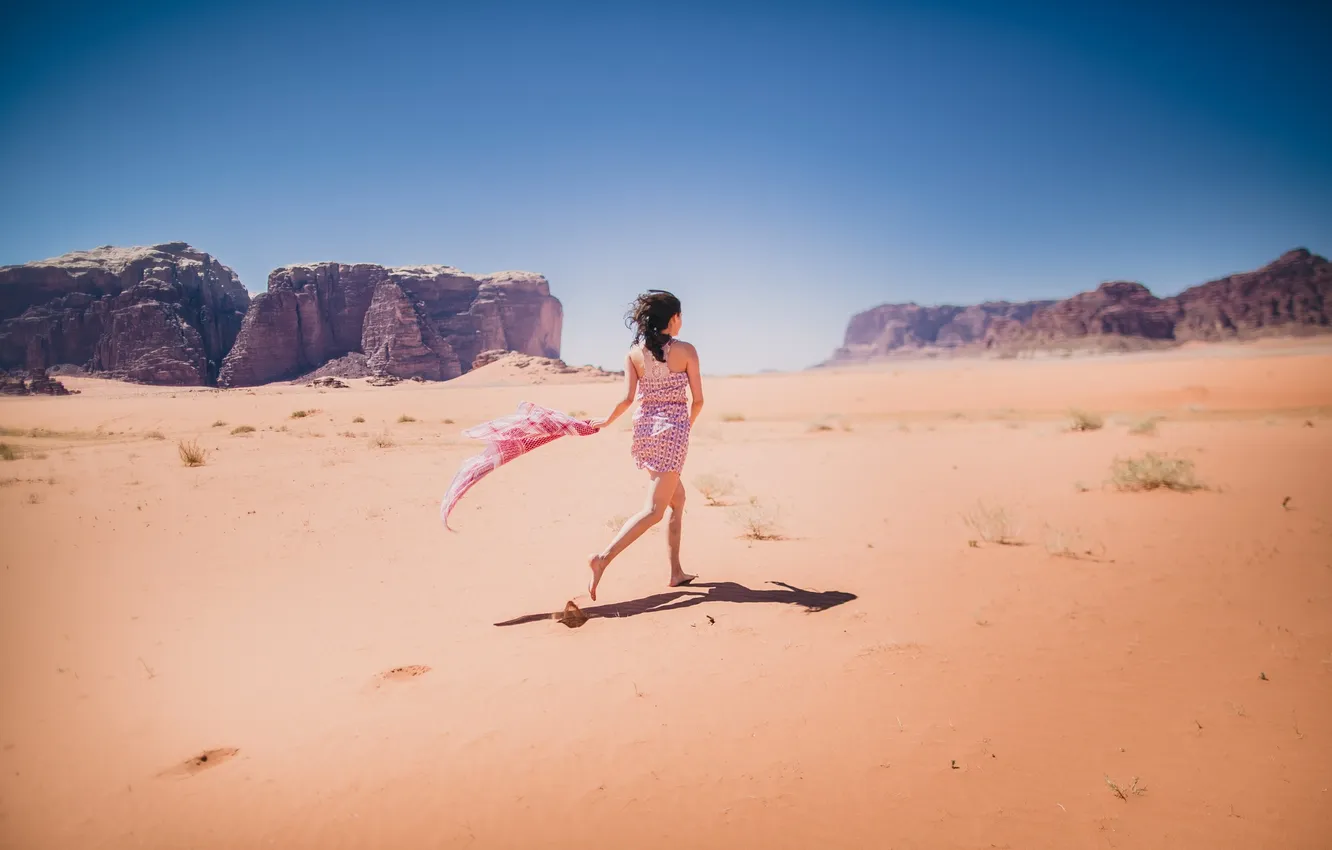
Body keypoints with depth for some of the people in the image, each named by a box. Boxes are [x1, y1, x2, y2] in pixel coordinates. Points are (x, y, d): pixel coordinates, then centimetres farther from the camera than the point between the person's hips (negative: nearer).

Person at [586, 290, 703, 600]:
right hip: (673, 429, -5)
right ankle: (604, 558, -20)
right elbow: (697, 400, -3)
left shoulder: (634, 353, 3)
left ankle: (676, 572, 20)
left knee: (678, 499, 19)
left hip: (644, 428, 5)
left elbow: (627, 398, -6)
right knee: (654, 509, -4)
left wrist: (607, 421, 10)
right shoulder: (686, 351, -4)